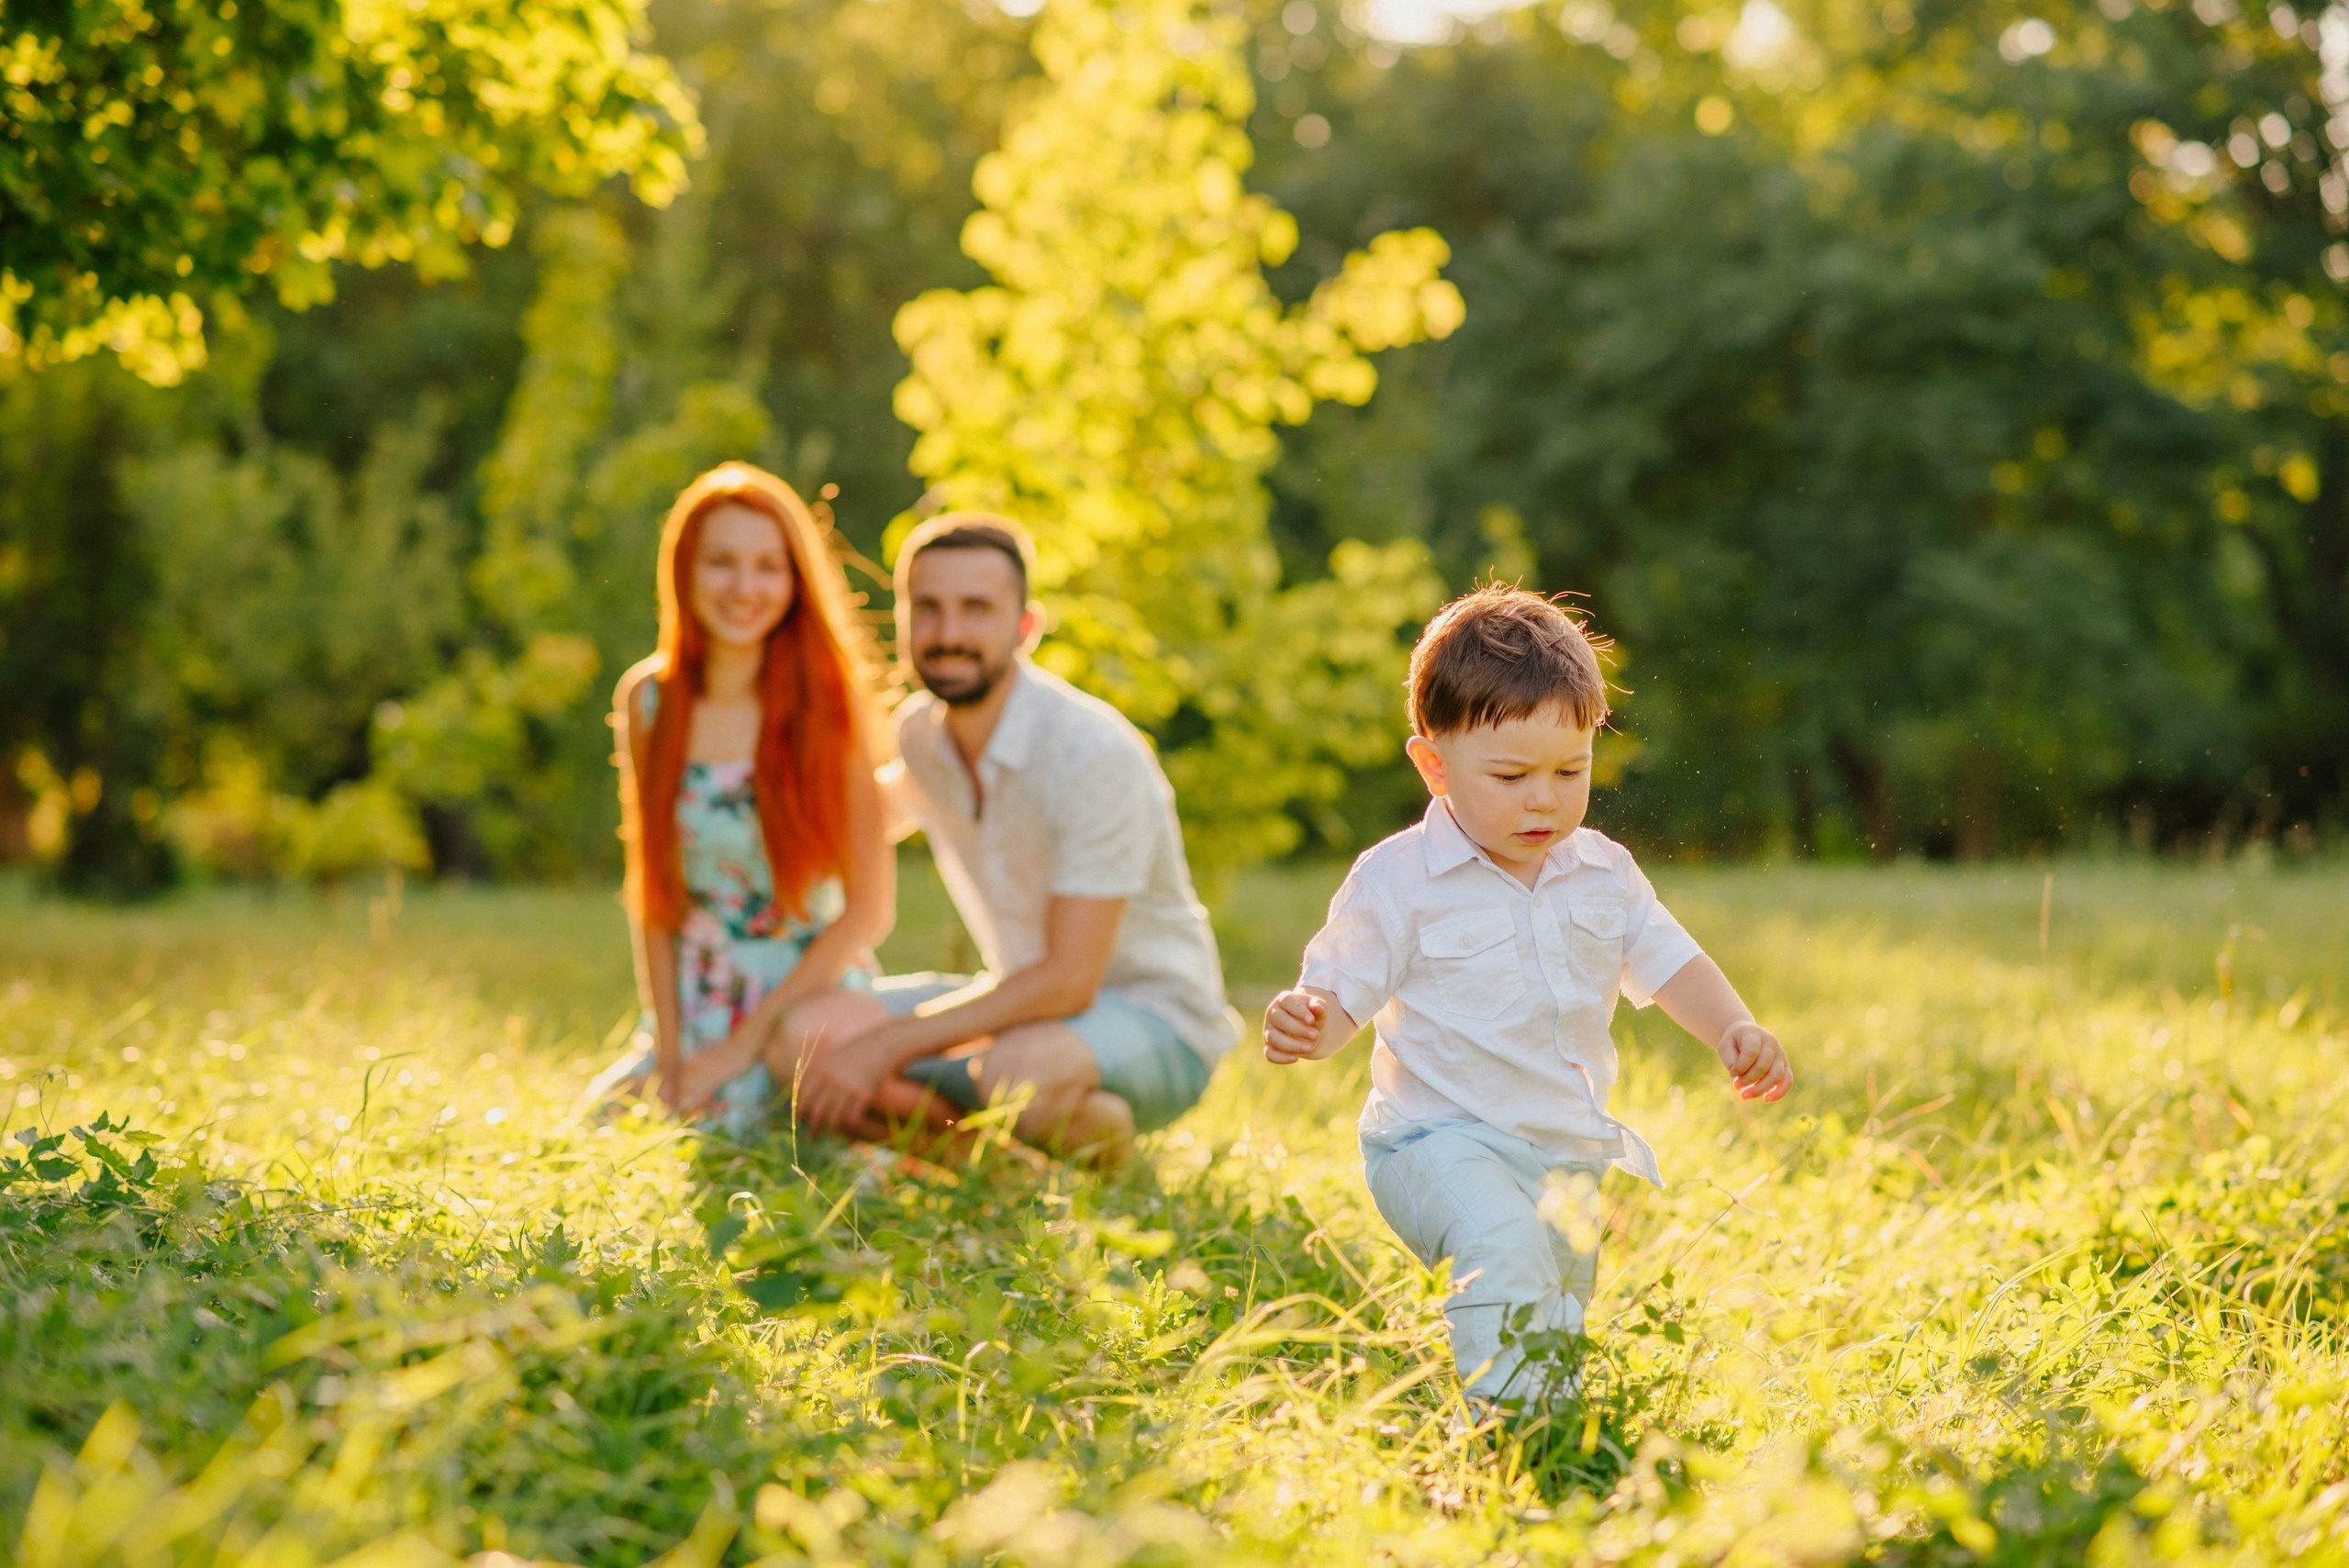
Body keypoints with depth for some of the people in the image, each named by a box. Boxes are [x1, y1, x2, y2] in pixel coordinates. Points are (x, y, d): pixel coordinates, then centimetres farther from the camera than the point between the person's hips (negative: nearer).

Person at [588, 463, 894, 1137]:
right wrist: (668, 1049, -4)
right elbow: (650, 891, 5)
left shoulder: (829, 702, -12)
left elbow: (870, 907, -11)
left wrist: (746, 1041, -12)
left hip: (808, 995, -4)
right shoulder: (648, 701, -1)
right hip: (692, 1005, 4)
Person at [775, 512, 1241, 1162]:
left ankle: (1097, 1136, -6)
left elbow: (1069, 980, -27)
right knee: (808, 1035, -16)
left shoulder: (1095, 754, -24)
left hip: (1157, 1019, -6)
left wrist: (886, 1046, -26)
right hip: (1025, 1000, 6)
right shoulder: (919, 730, -2)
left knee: (1022, 1068, -40)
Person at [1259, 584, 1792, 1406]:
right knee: (1507, 1249, -33)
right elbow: (1339, 989, -10)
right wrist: (1305, 1026, -34)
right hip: (1446, 1144, -7)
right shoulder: (1399, 881, -11)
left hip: (1577, 1145, 7)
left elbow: (1668, 961, 12)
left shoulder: (1602, 871, 6)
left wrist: (1734, 1029, -7)